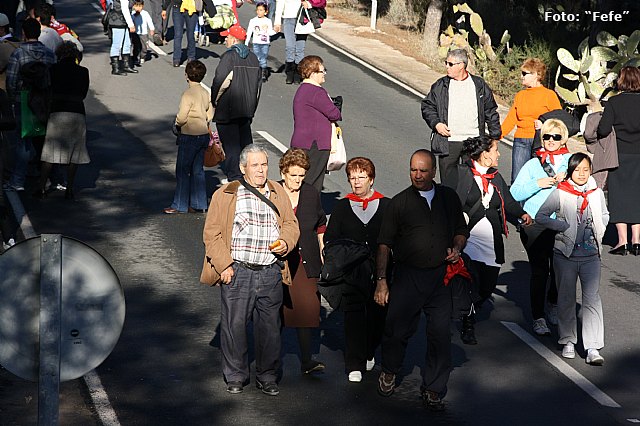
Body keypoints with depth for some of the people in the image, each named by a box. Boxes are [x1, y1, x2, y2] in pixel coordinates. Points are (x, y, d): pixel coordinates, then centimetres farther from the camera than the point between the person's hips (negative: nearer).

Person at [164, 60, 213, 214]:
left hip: (189, 137, -7)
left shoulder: (189, 94, -17)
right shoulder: (205, 93, 6)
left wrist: (177, 122, 2)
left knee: (182, 171, 2)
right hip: (204, 135, 7)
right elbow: (210, 114, 11)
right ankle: (199, 205, 16)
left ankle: (180, 205, 7)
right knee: (198, 170, 13)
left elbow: (181, 117, -18)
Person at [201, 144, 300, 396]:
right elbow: (212, 233, 0)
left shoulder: (278, 193, 14)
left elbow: (291, 224, 19)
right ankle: (236, 377, 18)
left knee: (269, 328, 7)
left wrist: (285, 242, -2)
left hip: (271, 273, 3)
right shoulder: (225, 195, 2)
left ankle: (267, 377, 21)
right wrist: (224, 265, -8)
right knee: (234, 325, 2)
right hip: (237, 273, -3)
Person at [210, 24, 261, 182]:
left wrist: (214, 101, -6)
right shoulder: (253, 58, 10)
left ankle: (235, 177, -6)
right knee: (246, 142, 14)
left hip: (228, 111, -7)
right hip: (247, 110, 7)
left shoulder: (229, 56, -13)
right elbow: (258, 84, 14)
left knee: (231, 145, -3)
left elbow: (221, 81, -20)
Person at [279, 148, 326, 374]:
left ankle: (306, 360, 1)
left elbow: (320, 224, 19)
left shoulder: (312, 193, 6)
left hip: (306, 262, 2)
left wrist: (323, 252, 18)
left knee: (307, 309, -4)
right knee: (278, 309, 6)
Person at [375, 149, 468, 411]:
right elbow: (385, 243, 1)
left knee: (440, 335, 1)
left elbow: (461, 230, 21)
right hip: (407, 277, -2)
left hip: (441, 277, 2)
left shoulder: (449, 197, 9)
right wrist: (382, 280, -5)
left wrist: (456, 248, -2)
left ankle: (433, 390, 14)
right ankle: (389, 372, 32)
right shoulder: (400, 202, 1)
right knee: (397, 330, 3)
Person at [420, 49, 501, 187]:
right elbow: (427, 106, 11)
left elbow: (491, 111, 11)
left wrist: (495, 136, 7)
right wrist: (435, 124, -6)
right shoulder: (440, 85, 7)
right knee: (448, 181, 2)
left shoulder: (479, 85, 7)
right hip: (448, 142, 0)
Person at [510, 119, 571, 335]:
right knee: (539, 271, -5)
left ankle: (554, 305, 36)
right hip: (535, 226, -2)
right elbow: (514, 193, 0)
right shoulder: (532, 164, 8)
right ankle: (538, 318, 3)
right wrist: (538, 184, -11)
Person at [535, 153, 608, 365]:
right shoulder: (560, 194, -6)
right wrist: (566, 226, -11)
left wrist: (598, 230, 3)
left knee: (592, 299, -4)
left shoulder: (597, 193, 4)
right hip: (565, 254, -2)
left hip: (590, 254, 2)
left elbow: (604, 215, 21)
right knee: (566, 298, 9)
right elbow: (541, 216, -5)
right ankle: (568, 341, 22)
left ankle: (592, 347, -4)